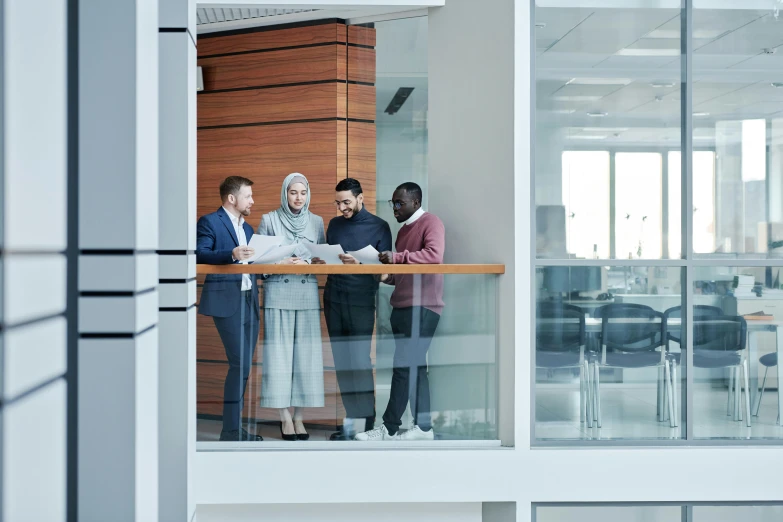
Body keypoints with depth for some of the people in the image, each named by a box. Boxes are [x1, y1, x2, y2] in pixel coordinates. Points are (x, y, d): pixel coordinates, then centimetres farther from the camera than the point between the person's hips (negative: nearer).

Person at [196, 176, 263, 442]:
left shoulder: (247, 228, 22)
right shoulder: (209, 222, -3)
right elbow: (200, 254, -16)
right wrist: (231, 255, -29)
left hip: (249, 300, 8)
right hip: (227, 301, -8)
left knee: (243, 366, 9)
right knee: (239, 365, -11)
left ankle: (235, 427, 17)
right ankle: (231, 430, -4)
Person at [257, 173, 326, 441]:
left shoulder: (316, 222, 11)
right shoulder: (269, 220, 5)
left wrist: (308, 263, -8)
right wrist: (281, 263, -12)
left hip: (307, 293, 2)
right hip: (278, 292, -2)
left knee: (305, 352, -1)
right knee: (280, 352, -4)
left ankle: (299, 416, 4)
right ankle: (285, 417, 1)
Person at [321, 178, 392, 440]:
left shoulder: (379, 227, -2)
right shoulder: (334, 224, 11)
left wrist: (360, 263, -21)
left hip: (361, 302, -4)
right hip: (333, 299, 5)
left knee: (361, 361, -5)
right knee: (341, 361, 5)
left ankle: (368, 424, 0)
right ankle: (351, 418, 12)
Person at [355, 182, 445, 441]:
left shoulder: (431, 223, -6)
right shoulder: (403, 229, 21)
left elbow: (434, 255, -24)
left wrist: (396, 258, -26)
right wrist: (387, 276, 8)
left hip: (422, 308, -9)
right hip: (402, 307, 9)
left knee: (404, 367, -10)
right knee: (414, 367, 7)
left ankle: (388, 429, -7)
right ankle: (423, 427, 10)